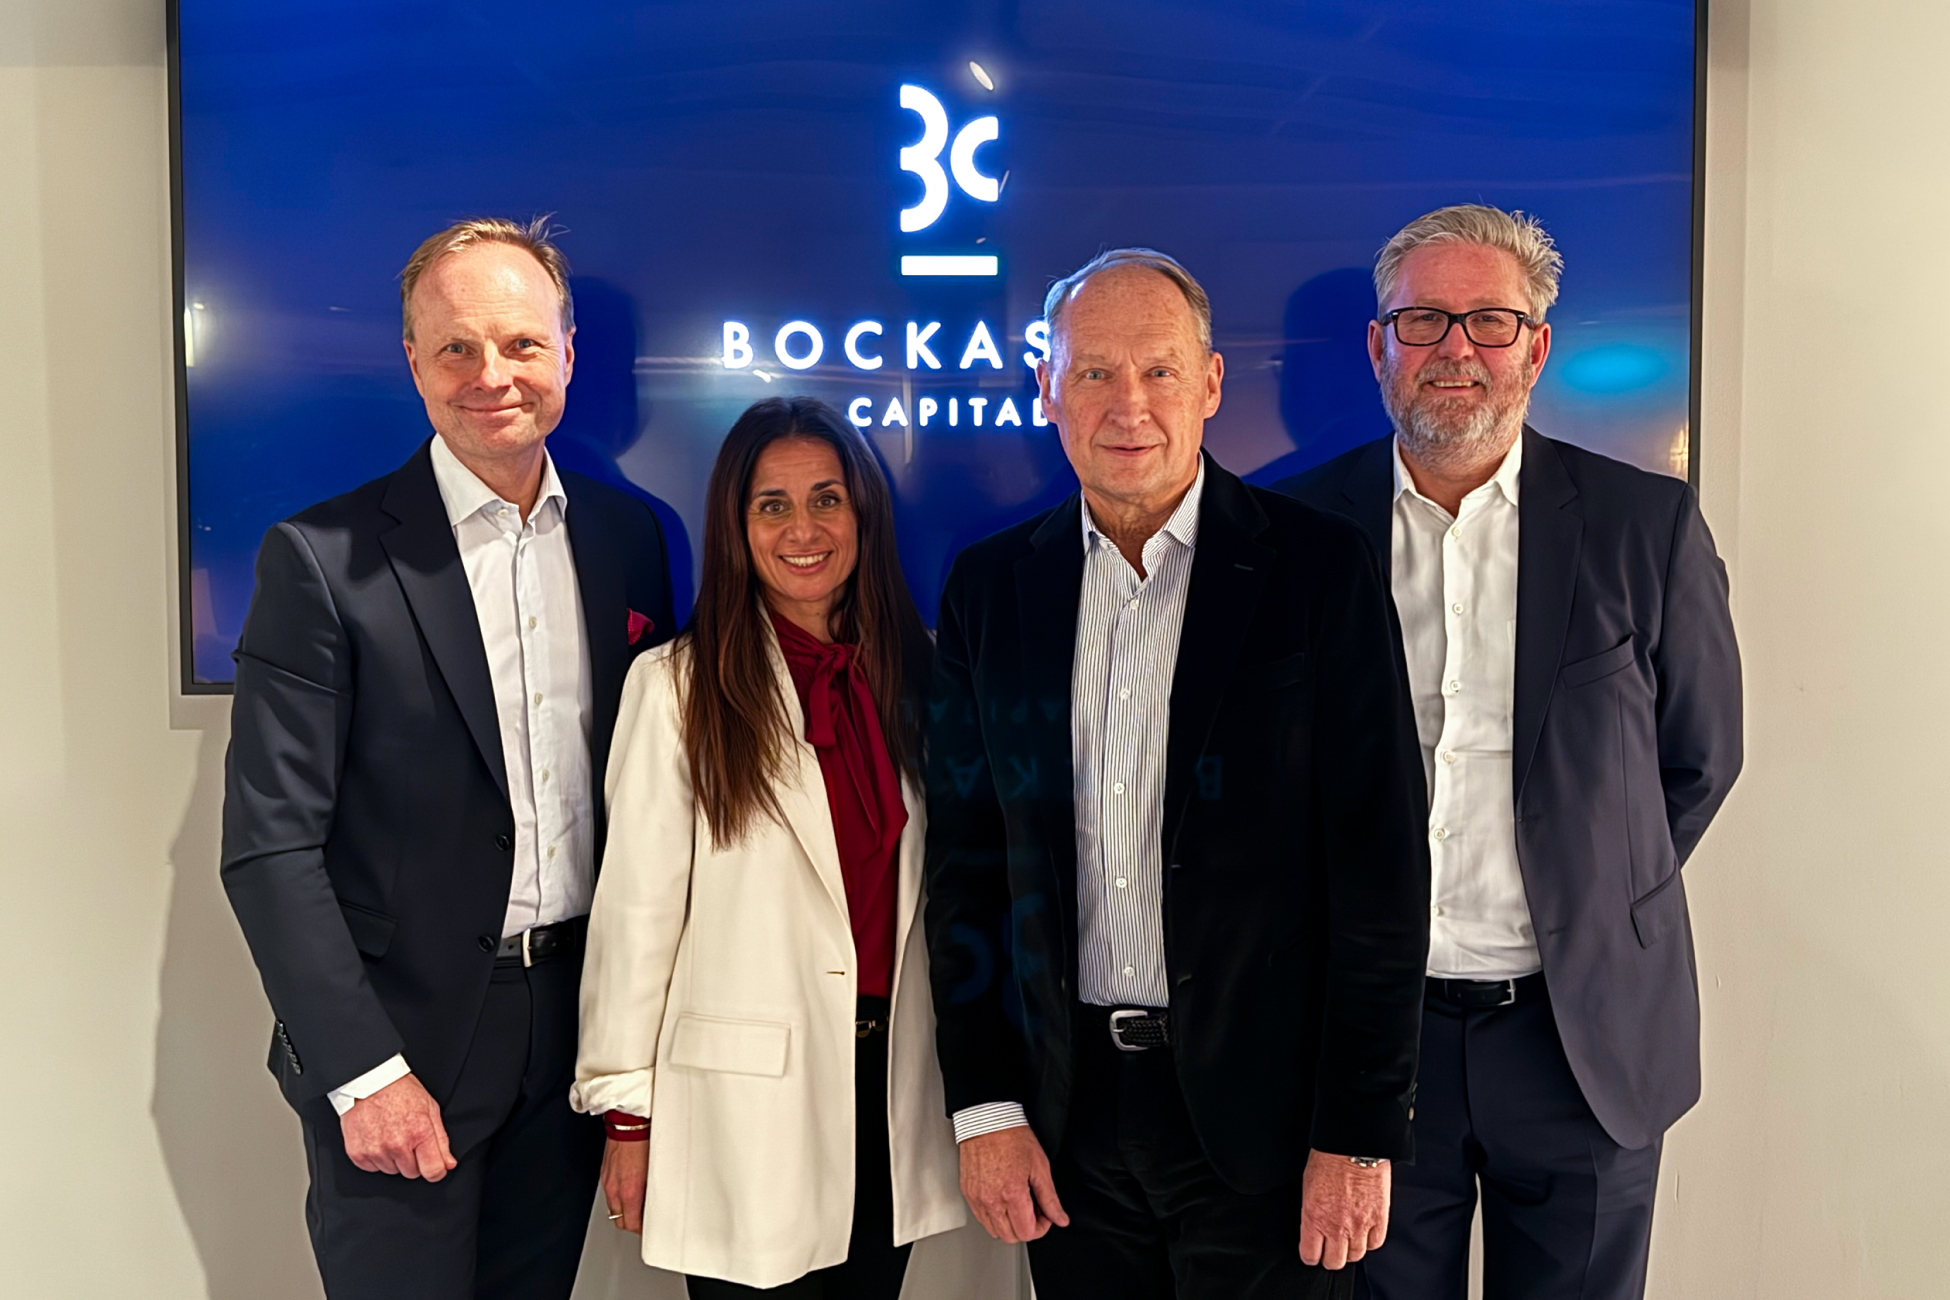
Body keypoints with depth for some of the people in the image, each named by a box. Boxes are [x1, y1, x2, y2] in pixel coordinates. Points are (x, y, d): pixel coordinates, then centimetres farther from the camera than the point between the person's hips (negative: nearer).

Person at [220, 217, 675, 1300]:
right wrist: (363, 1070, -15)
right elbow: (270, 847, -12)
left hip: (576, 1033, 4)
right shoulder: (322, 558, -11)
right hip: (399, 1043, -4)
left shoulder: (630, 535, 2)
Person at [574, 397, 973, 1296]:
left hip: (894, 1076, 4)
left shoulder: (913, 671, 4)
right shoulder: (677, 684, -10)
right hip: (745, 1095, -4)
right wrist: (627, 1112, -5)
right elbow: (637, 909, -8)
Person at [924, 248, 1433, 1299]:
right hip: (1067, 1106, 3)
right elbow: (965, 857, 3)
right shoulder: (989, 585, 2)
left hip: (1261, 1106, -2)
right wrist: (984, 1107, 0)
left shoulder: (1319, 569, -7)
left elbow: (1380, 865, -8)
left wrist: (1360, 1131, -9)